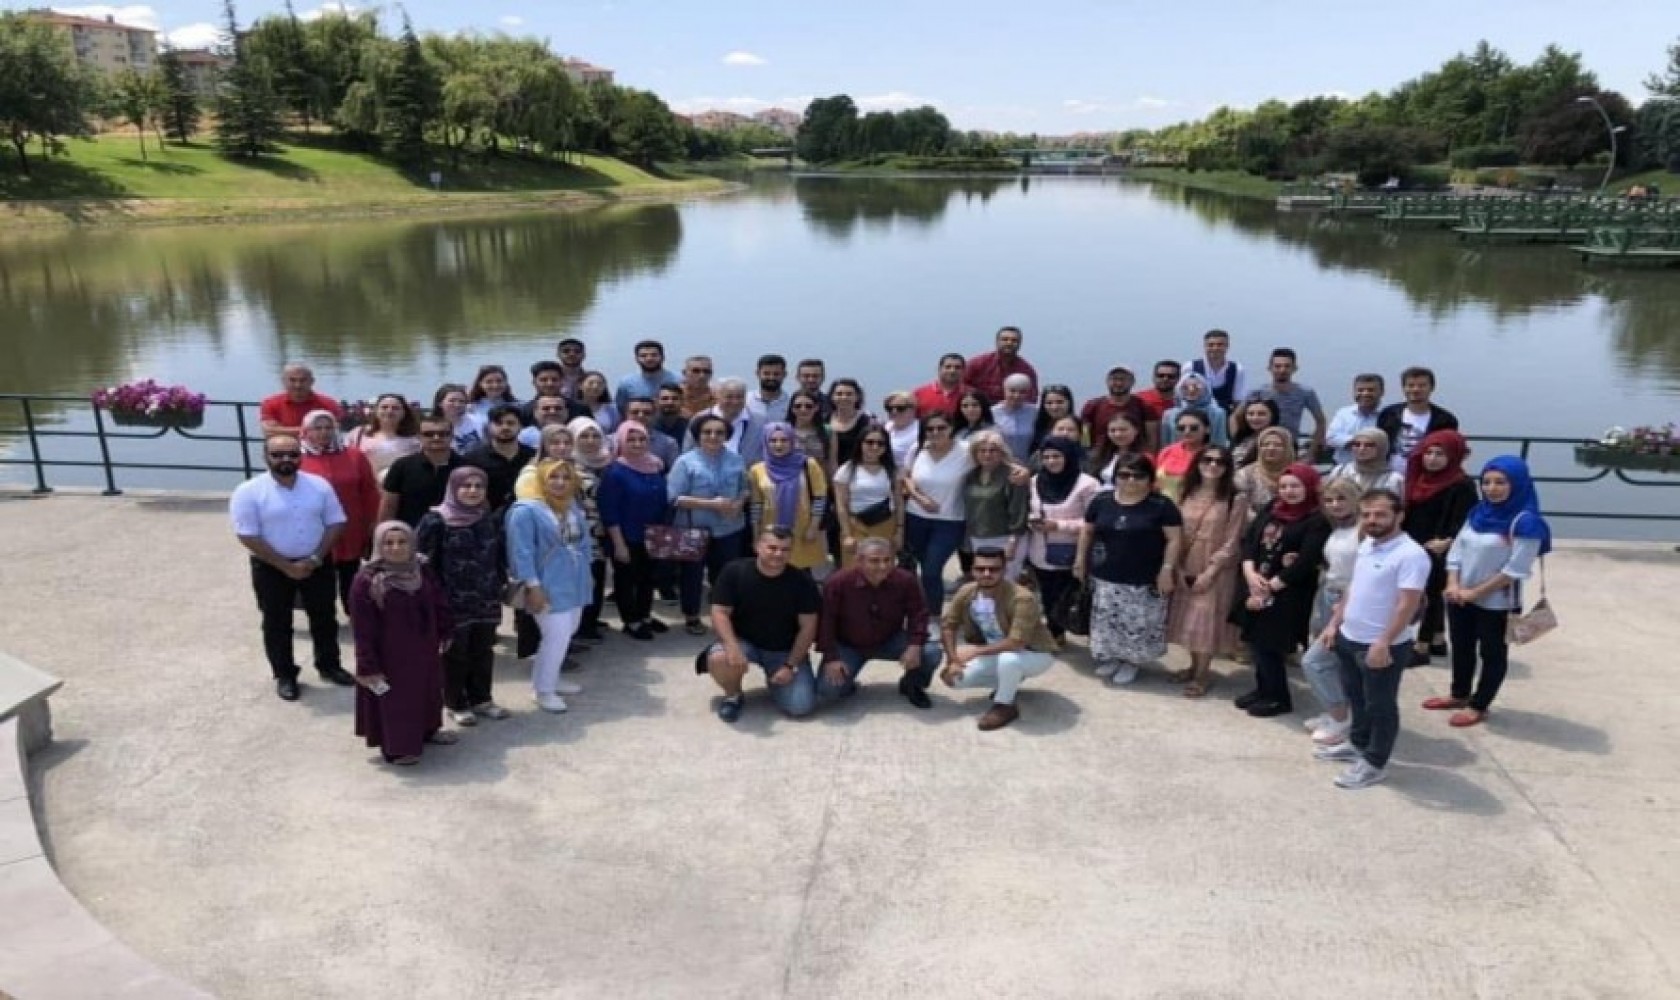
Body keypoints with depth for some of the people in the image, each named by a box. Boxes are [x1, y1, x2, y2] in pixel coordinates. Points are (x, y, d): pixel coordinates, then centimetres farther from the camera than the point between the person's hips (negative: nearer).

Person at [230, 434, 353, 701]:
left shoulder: (320, 485, -3)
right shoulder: (249, 492, -13)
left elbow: (336, 523, 0)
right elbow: (248, 537, -15)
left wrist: (316, 559, -12)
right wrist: (286, 566, -16)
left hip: (317, 564, 3)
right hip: (271, 568, -3)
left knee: (324, 617, 14)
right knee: (277, 623, 9)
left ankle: (329, 665, 32)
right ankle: (285, 676, 24)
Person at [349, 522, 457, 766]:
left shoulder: (422, 572, -3)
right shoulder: (366, 581, -20)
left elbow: (440, 604, 10)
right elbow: (364, 630, -18)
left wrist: (445, 633, 11)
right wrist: (368, 665, -17)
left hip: (423, 651, 6)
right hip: (389, 657, -6)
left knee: (426, 692, 21)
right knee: (393, 699, 4)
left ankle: (427, 730, 41)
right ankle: (396, 747, 18)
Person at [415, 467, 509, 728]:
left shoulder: (491, 519, 5)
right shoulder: (436, 521, -11)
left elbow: (500, 557, 15)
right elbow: (423, 562, -11)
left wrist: (500, 586, 10)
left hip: (486, 600, 5)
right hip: (452, 602, -5)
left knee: (483, 651, 14)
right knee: (455, 653, 8)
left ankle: (481, 699, 29)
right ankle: (456, 704, 22)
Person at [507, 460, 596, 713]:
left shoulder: (574, 507, 6)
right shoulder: (526, 511, -17)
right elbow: (522, 552, -19)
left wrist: (584, 574, 15)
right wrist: (533, 586, -22)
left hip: (575, 583, 8)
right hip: (549, 586, -8)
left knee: (567, 634, 17)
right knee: (557, 636, -10)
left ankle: (548, 677, 35)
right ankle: (544, 690, 6)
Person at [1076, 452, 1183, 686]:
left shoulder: (1161, 505, -8)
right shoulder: (1101, 501, 4)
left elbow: (1174, 538, -8)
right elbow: (1087, 531, 13)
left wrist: (1167, 569, -13)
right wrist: (1080, 560, 13)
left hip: (1144, 581, -3)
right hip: (1105, 577, 3)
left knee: (1138, 624, 1)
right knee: (1106, 622, 8)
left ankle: (1132, 661, 21)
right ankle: (1109, 657, 27)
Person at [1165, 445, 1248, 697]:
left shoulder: (1236, 499, -11)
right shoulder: (1185, 493, 4)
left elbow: (1231, 542, -12)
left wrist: (1210, 572, -14)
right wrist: (1178, 567, -4)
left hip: (1216, 571, -5)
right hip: (1186, 569, 5)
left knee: (1206, 620, 0)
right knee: (1188, 619, 11)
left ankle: (1203, 674, 13)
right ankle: (1194, 666, 27)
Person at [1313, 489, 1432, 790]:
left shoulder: (1411, 554, -21)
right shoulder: (1366, 545, 7)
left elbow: (1407, 604, -25)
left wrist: (1383, 643, -28)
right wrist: (1335, 624, 15)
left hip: (1383, 646, -8)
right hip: (1350, 638, 8)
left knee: (1381, 705, 7)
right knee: (1358, 698, 23)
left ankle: (1375, 763, 19)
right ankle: (1357, 744, 41)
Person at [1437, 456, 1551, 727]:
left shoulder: (1525, 522, -19)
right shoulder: (1478, 512, 3)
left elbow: (1516, 570, -21)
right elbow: (1457, 549, 6)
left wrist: (1476, 593, -17)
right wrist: (1453, 584, -9)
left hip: (1496, 603, -7)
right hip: (1460, 599, 7)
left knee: (1492, 653, 11)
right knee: (1461, 647, 20)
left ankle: (1478, 706, 23)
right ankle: (1459, 695, 38)